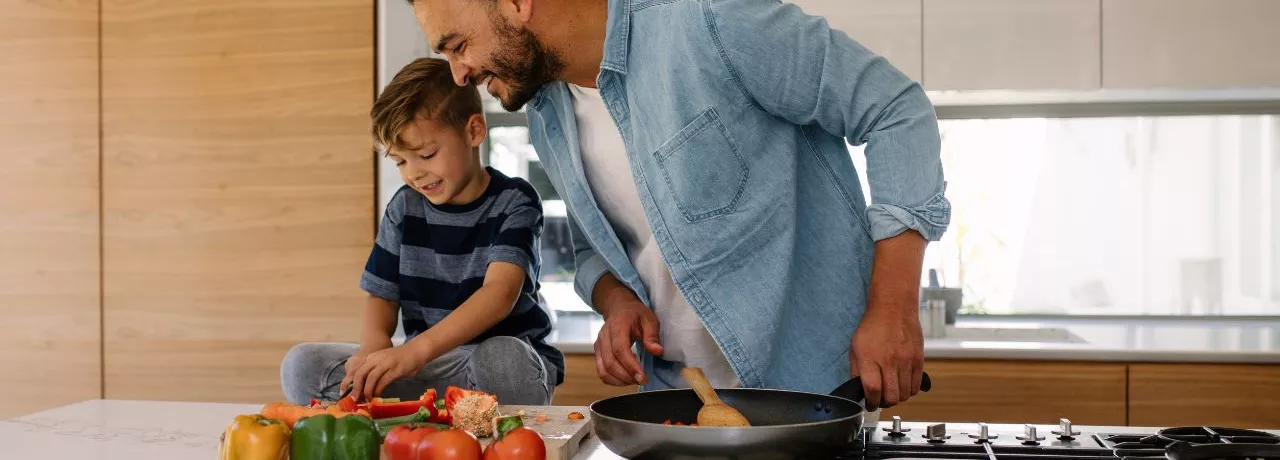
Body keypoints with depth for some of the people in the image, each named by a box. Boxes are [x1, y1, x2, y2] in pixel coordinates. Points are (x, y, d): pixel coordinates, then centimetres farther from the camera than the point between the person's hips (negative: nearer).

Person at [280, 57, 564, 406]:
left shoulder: (513, 202, -8)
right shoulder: (404, 207, 7)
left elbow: (501, 292, -24)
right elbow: (381, 296, 9)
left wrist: (417, 349, -38)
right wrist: (374, 345, -17)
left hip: (510, 355, -4)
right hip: (424, 368, 4)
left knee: (500, 358, -41)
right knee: (302, 366, -13)